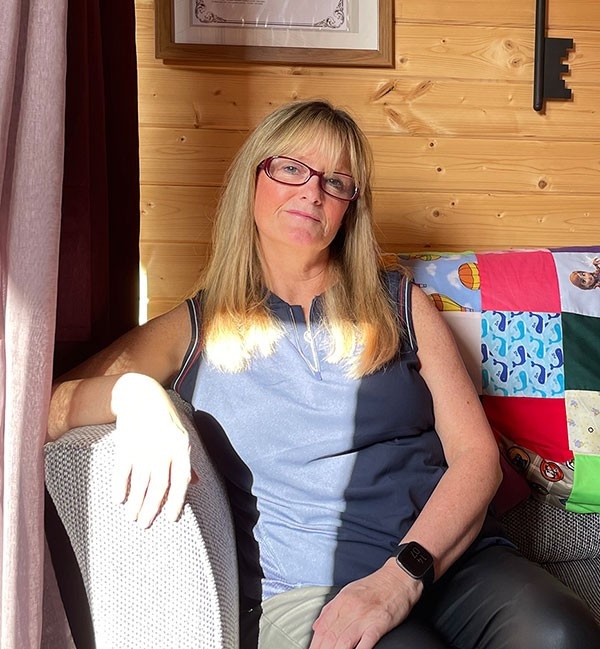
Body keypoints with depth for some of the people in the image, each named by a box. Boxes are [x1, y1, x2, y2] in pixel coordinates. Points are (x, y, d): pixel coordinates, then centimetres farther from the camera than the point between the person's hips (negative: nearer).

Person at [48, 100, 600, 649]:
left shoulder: (399, 302, 13)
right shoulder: (197, 329, 11)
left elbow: (477, 454, 4)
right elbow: (47, 405, 3)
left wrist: (403, 574, -12)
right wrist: (133, 393, -19)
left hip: (451, 556, 3)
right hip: (303, 589, -2)